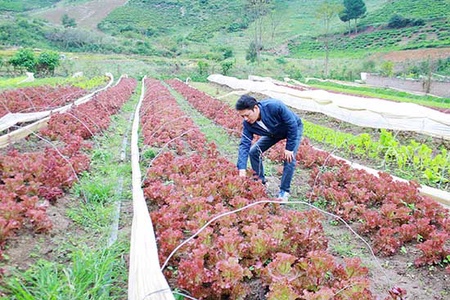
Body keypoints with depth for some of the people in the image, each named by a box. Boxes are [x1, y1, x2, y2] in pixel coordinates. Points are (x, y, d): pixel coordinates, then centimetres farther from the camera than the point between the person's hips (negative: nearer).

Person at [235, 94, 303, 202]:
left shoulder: (275, 106, -42)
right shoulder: (247, 124, -26)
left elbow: (292, 124, -32)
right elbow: (244, 144, -27)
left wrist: (289, 148, -26)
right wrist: (242, 168, -38)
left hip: (294, 128, -5)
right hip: (275, 132, 5)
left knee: (289, 158, -21)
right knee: (253, 151, -4)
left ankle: (284, 191, -3)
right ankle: (260, 182, 14)